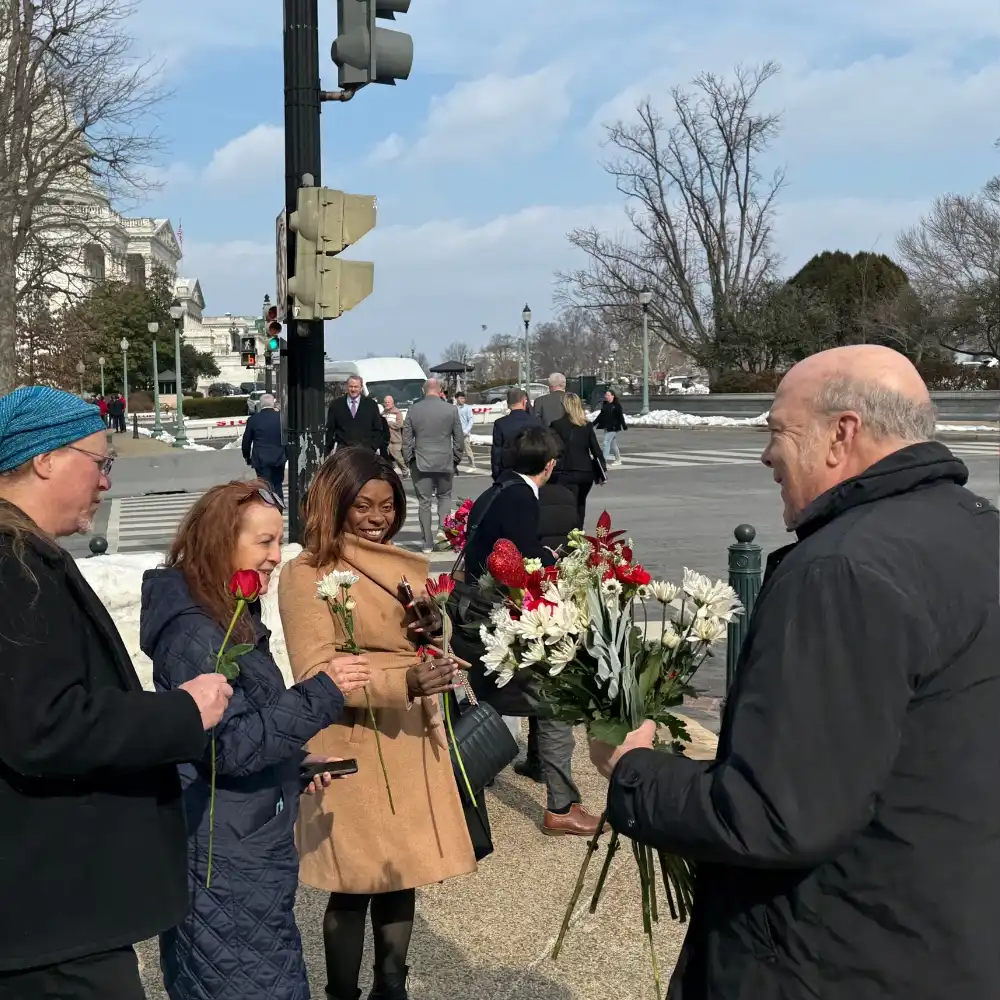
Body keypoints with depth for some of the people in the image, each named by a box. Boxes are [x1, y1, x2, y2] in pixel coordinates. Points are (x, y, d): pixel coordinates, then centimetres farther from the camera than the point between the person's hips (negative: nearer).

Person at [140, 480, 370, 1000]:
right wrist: (323, 693, -26)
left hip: (244, 847, 10)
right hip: (225, 860, -10)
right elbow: (230, 746, -26)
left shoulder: (231, 619, 11)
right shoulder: (196, 634, -21)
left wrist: (295, 760, 13)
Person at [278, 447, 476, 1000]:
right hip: (352, 752, -6)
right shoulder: (306, 574, -11)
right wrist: (405, 682, -29)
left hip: (411, 745, 6)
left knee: (404, 872, 13)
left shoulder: (406, 567, 8)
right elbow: (315, 674, -19)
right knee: (355, 885, 4)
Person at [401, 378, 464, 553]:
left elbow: (406, 439, 1)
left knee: (424, 501, 5)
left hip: (421, 463, 0)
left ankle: (428, 542, 6)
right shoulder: (451, 409, -3)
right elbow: (459, 437, 2)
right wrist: (456, 458, 13)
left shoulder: (413, 410, -2)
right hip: (445, 462, 0)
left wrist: (408, 460, 10)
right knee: (445, 497, 17)